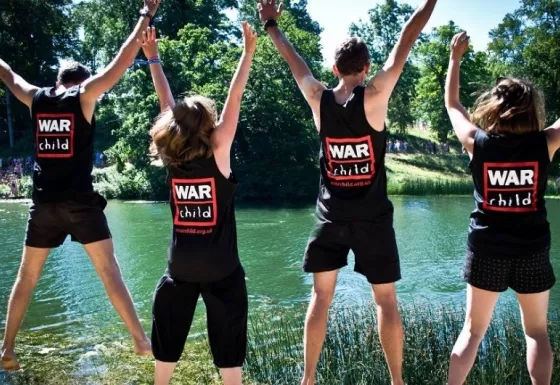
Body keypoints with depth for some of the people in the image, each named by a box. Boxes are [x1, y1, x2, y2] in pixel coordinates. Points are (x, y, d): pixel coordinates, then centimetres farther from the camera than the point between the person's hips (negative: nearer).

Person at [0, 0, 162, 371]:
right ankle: (142, 340, -2)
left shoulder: (36, 98, 9)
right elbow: (121, 62, -4)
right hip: (80, 202, -4)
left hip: (44, 203, 4)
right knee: (110, 271, -2)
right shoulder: (84, 95, -1)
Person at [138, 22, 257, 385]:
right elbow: (234, 101, -8)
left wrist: (153, 58, 16)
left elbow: (168, 105, 7)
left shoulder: (172, 157, -2)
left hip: (181, 266, 4)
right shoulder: (217, 152, -11)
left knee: (168, 338, 17)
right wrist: (248, 53, -2)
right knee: (228, 341, 7)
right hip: (221, 268, -3)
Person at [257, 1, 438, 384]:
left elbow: (295, 61, 12)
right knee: (386, 301, 8)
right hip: (372, 218, -2)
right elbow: (404, 45, -6)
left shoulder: (319, 100, -3)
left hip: (331, 217, 3)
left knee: (321, 297, 11)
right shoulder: (374, 96, -11)